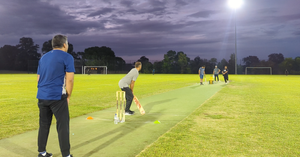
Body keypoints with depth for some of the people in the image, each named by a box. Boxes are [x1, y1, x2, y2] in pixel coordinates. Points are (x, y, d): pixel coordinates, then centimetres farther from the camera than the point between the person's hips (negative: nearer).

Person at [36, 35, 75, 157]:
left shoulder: (43, 57, 16)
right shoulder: (67, 57, -5)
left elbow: (39, 78, 19)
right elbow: (69, 79, -11)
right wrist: (68, 97, -1)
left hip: (42, 97, 7)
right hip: (57, 97, -7)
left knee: (44, 125, 15)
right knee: (63, 126, 0)